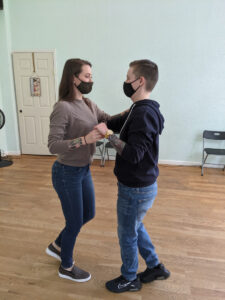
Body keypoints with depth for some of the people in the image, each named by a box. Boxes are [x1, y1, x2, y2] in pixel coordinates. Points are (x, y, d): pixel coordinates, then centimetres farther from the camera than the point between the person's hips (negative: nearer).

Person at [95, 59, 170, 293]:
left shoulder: (144, 114, -26)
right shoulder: (139, 110, 6)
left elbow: (133, 154, -32)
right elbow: (116, 122, 19)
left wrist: (108, 135, -24)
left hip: (137, 189, -9)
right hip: (138, 185, 9)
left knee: (127, 233, 11)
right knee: (135, 227, 26)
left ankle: (129, 279, 36)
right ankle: (155, 267, 44)